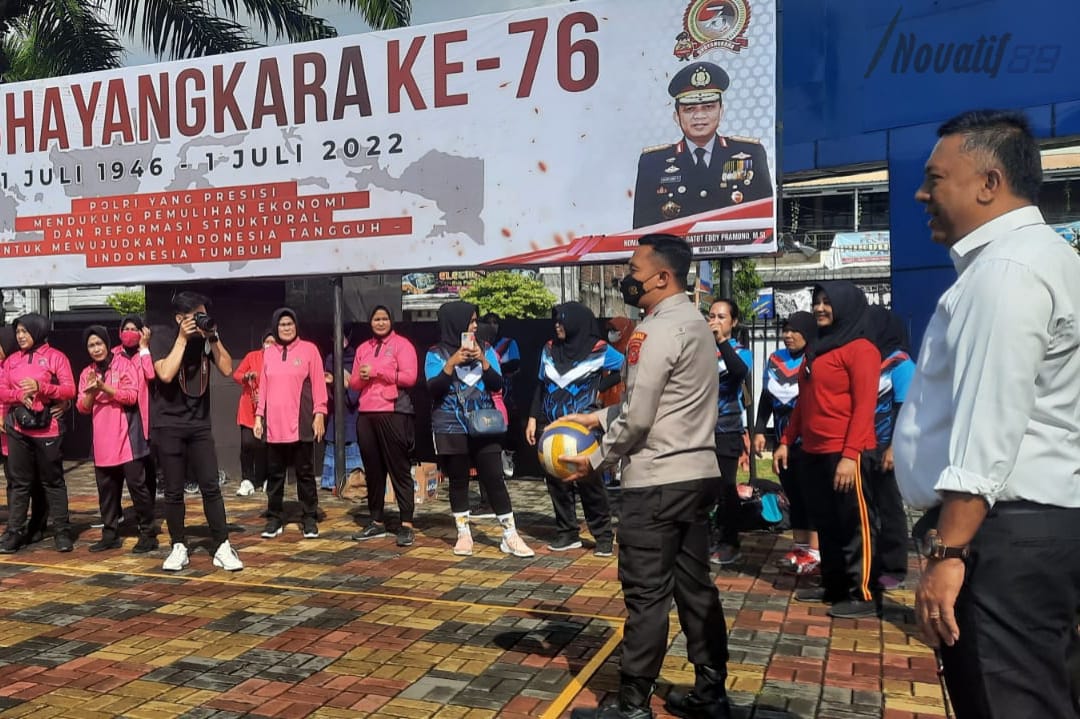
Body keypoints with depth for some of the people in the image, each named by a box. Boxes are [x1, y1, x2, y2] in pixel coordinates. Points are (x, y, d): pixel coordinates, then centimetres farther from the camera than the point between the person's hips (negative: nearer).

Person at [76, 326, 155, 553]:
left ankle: (148, 534, 2)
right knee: (106, 488, 10)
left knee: (136, 485, -4)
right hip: (102, 441, 6)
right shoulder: (87, 373, 13)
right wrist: (91, 392, -12)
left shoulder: (124, 364, -3)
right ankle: (110, 534, 20)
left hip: (127, 437, -5)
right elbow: (82, 407, 7)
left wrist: (104, 387, -21)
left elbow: (131, 396, -13)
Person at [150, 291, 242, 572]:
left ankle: (222, 548, 3)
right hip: (169, 424, -2)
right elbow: (165, 374, -22)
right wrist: (183, 338, -19)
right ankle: (179, 548, 16)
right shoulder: (161, 336, -8)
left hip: (200, 424, 3)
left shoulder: (205, 336, 1)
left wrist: (213, 338, -12)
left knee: (211, 487, 0)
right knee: (174, 491, 4)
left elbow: (227, 369, -4)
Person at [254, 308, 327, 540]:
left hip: (301, 423, -3)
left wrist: (319, 414, -7)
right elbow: (263, 387, 12)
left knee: (305, 473, 4)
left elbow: (318, 384, -1)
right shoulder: (268, 353, 11)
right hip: (274, 423, 3)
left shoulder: (309, 349, 1)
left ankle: (309, 520, 11)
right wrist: (259, 417, 8)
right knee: (274, 474, 7)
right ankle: (275, 519, 16)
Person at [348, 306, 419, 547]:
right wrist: (361, 377, -6)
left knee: (399, 469, -4)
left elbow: (409, 377, -11)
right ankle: (377, 522, 19)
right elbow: (353, 383, 17)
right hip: (366, 415, 6)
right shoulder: (363, 348, 18)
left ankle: (406, 525, -3)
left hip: (394, 414, -6)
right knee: (372, 470, 9)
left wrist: (376, 371, -10)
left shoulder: (402, 344, 1)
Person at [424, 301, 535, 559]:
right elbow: (433, 389, -11)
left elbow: (497, 385, -1)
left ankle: (510, 536, 1)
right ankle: (463, 534, 17)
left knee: (495, 479, -2)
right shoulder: (437, 354, -1)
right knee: (458, 481, 6)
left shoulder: (485, 351, 6)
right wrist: (452, 362, -21)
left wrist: (483, 361, -16)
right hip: (452, 428, -1)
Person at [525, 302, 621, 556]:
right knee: (556, 481, 6)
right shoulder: (549, 349, 8)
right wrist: (533, 418, 7)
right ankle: (567, 533, 16)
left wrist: (600, 387, -1)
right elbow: (541, 386, 12)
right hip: (550, 427, 4)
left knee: (589, 481, -4)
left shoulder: (598, 351, -5)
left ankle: (604, 536, 6)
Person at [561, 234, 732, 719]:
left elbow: (638, 418, -17)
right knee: (695, 586, 14)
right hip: (696, 473, 9)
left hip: (657, 480, -9)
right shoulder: (693, 322, 14)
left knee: (647, 593, 0)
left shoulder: (659, 329, -16)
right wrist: (598, 418, 17)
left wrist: (597, 460, -3)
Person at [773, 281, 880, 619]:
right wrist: (786, 441, 16)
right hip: (813, 453, 8)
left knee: (854, 525, -1)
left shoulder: (860, 349, -8)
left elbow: (864, 405, -15)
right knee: (825, 523, 15)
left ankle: (865, 595, 7)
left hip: (844, 454, -8)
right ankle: (833, 585, 26)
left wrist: (850, 454, -21)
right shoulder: (816, 350, 19)